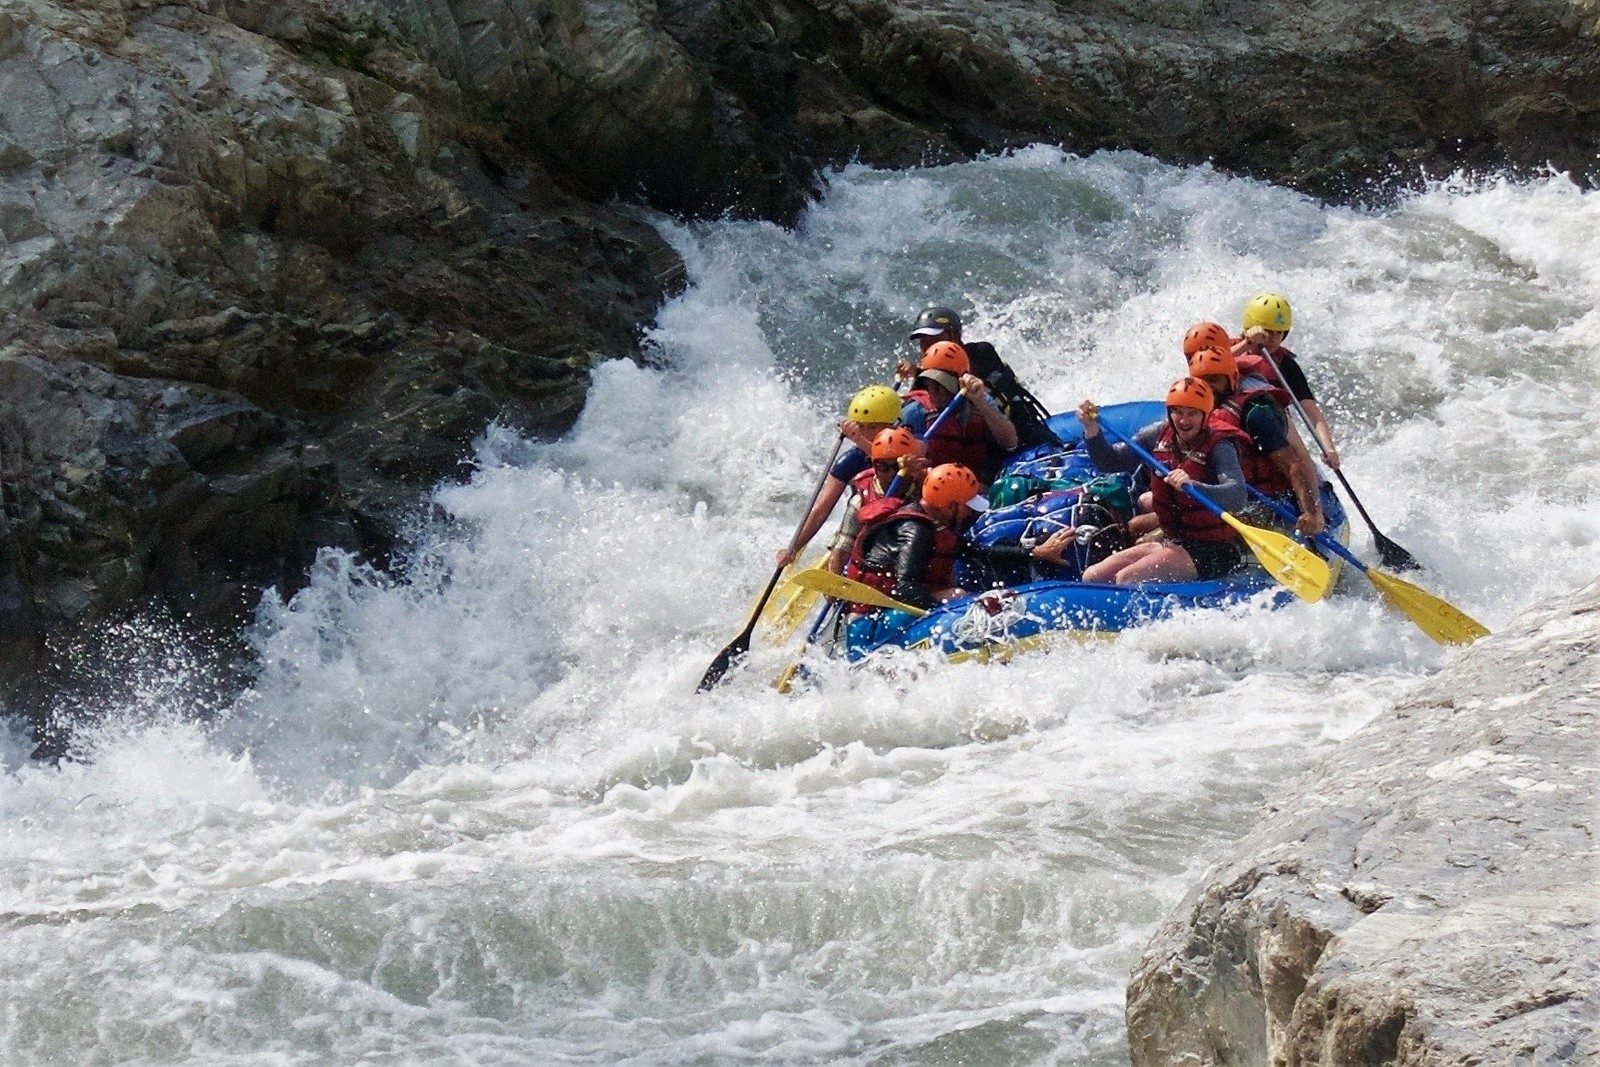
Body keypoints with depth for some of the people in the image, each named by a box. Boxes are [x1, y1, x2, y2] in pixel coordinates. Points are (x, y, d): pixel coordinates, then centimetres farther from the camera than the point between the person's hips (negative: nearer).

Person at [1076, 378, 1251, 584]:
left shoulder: (1218, 447, -15)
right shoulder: (1160, 435, 4)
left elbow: (1237, 496, -32)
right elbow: (1109, 462, 9)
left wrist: (1193, 486, -49)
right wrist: (1091, 429, -9)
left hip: (1213, 551, -7)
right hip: (1172, 542, 7)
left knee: (1126, 579, -25)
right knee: (1092, 577, -3)